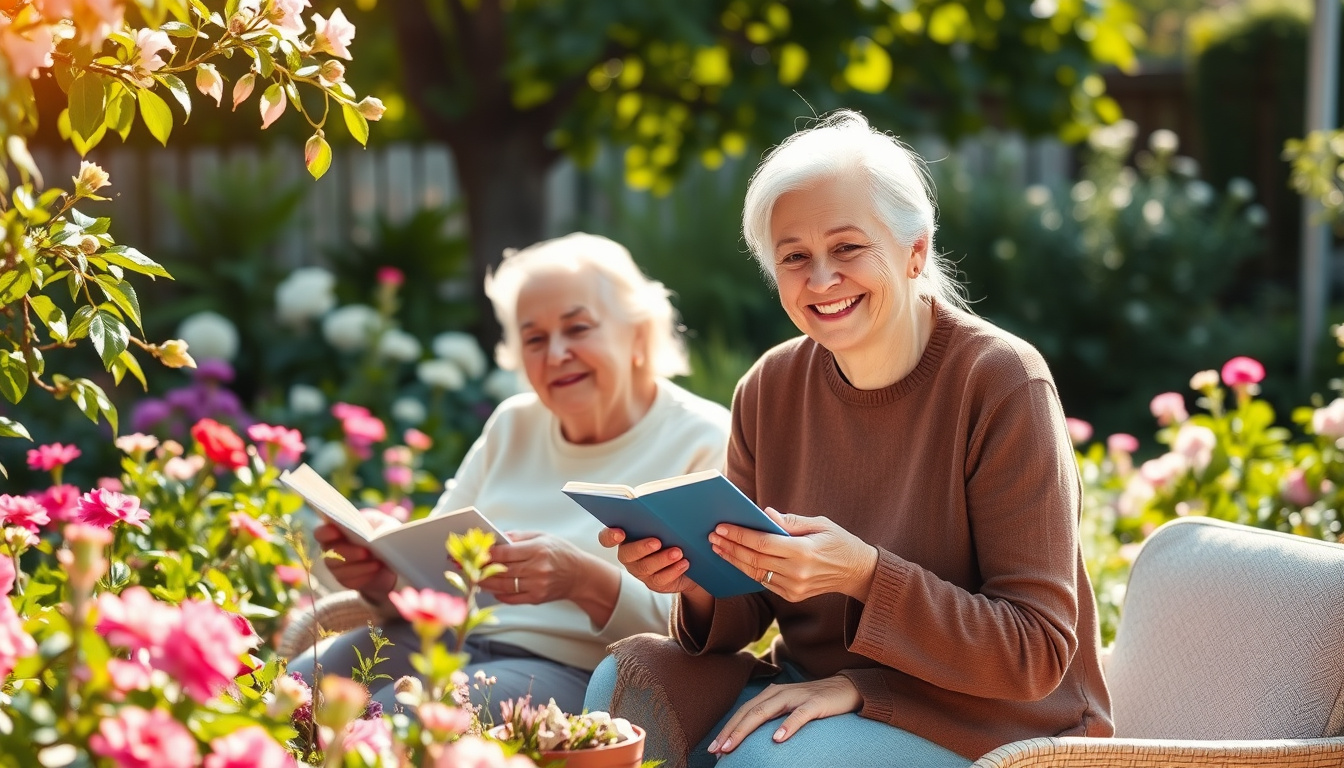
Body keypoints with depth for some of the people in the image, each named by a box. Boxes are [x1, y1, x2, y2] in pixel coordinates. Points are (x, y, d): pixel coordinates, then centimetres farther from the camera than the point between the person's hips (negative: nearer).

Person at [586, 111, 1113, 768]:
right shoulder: (769, 390, 0)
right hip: (809, 687, 5)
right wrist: (699, 583, -20)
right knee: (628, 682, -19)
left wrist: (866, 574, -29)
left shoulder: (1000, 381, -16)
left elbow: (1038, 652, -18)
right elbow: (744, 615, 4)